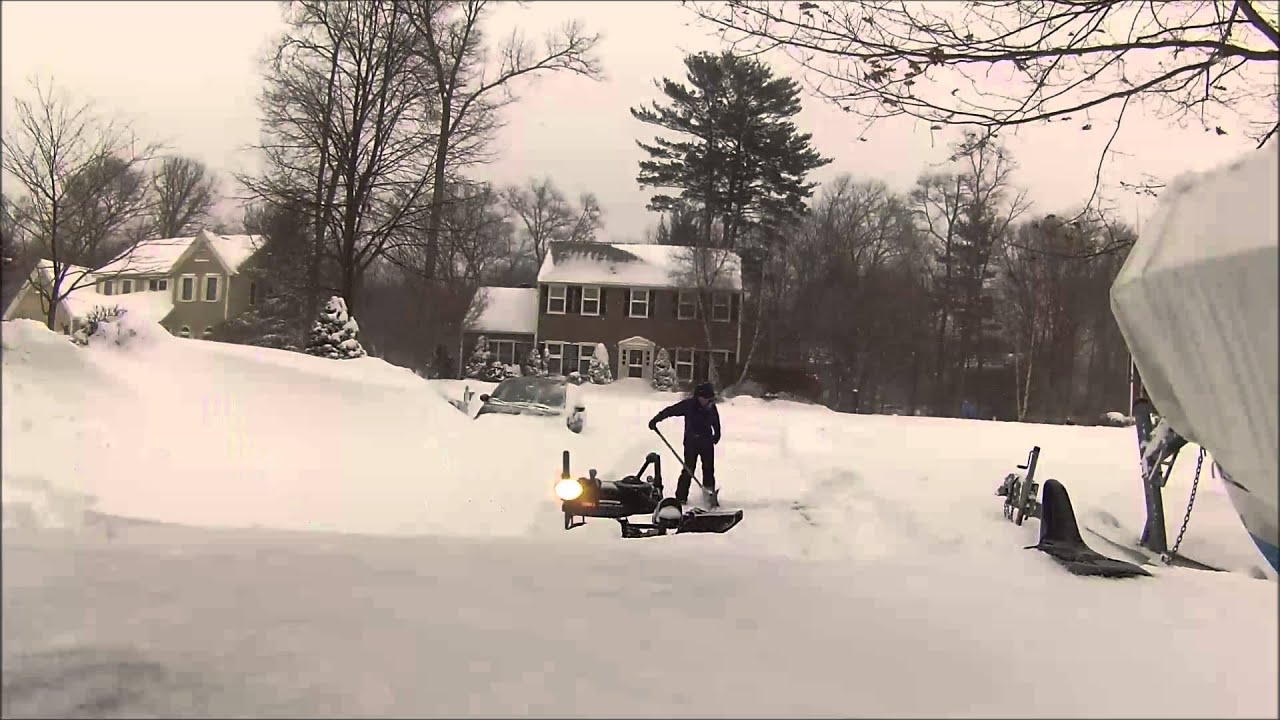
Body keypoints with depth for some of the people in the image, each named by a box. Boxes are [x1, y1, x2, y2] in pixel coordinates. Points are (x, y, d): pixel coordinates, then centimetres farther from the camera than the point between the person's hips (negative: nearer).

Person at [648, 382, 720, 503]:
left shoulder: (711, 407, -2)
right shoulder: (688, 404, -12)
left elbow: (716, 423, 14)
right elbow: (669, 411, -9)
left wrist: (716, 435, 5)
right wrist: (655, 420, -13)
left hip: (707, 443, 3)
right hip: (691, 442, -3)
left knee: (709, 469, 10)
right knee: (688, 470, -5)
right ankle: (681, 497, 2)